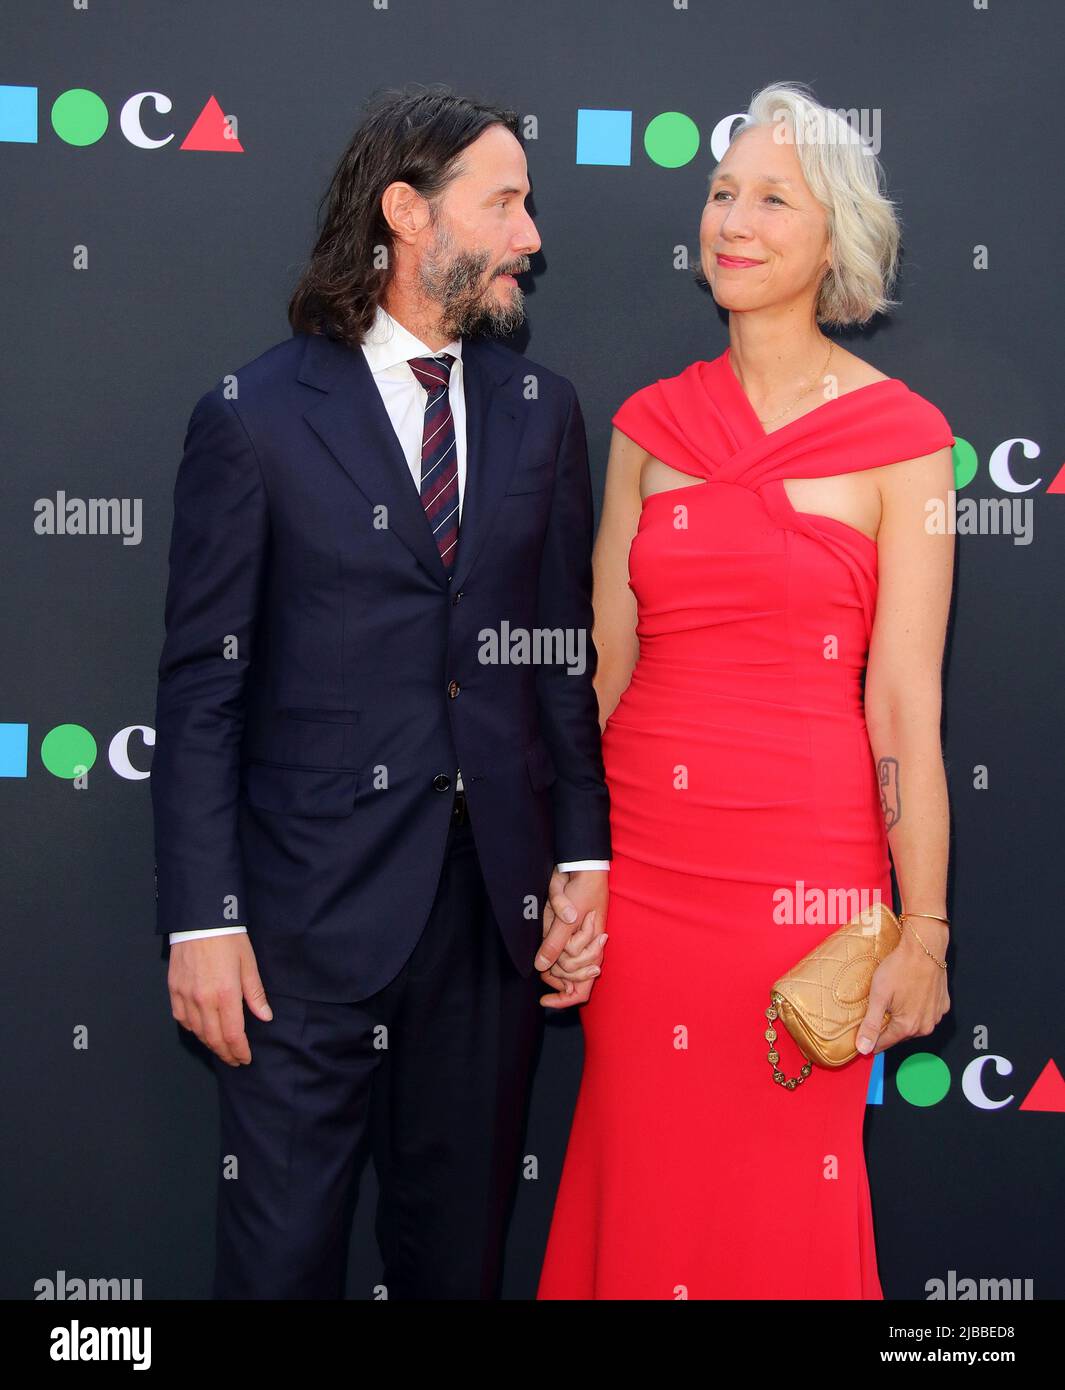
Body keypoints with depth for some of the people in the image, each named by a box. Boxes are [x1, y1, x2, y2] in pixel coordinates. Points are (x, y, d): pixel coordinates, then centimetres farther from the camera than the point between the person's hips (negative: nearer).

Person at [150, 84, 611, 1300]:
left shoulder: (541, 410, 8)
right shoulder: (253, 415, -4)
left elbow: (564, 653, 9)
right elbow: (201, 687, -5)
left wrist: (584, 855, 2)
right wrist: (201, 921, -9)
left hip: (500, 898, 4)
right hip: (313, 906, -3)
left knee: (458, 1242, 16)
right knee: (282, 1245, 8)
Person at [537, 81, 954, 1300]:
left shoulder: (899, 437, -5)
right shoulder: (650, 423, 6)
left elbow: (904, 698, -6)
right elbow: (604, 663, 8)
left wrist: (924, 930, -7)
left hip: (805, 864, -3)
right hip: (641, 851, 3)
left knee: (785, 1197, 9)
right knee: (641, 1183, 14)